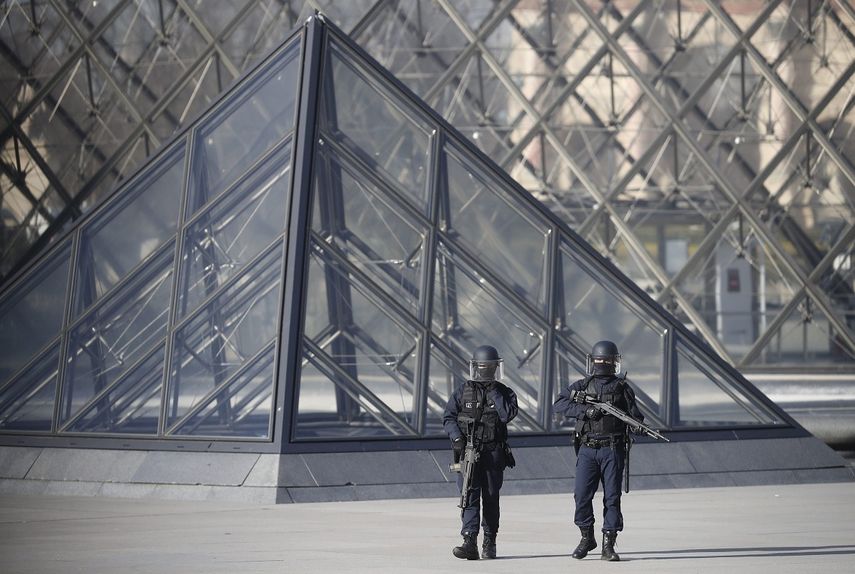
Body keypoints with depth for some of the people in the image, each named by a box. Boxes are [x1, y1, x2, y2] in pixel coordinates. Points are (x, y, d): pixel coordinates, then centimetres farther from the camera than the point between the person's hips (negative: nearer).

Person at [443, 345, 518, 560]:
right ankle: (470, 542, -19)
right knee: (469, 496, -11)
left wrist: (494, 393, -11)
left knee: (491, 498, 7)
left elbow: (508, 415, -11)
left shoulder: (504, 393, 7)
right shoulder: (463, 392, 8)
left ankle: (490, 542, 18)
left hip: (493, 453, 1)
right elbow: (448, 418, 4)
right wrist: (457, 438, -11)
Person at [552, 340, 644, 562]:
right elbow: (558, 404, -2)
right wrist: (586, 410, -14)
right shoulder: (581, 386, 8)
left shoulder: (622, 387, 8)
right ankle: (587, 538, 15)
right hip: (587, 450, 1)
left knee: (612, 497, -2)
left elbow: (634, 415, 8)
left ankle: (608, 545, 2)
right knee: (582, 495, -3)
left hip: (612, 450, -1)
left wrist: (638, 424, -16)